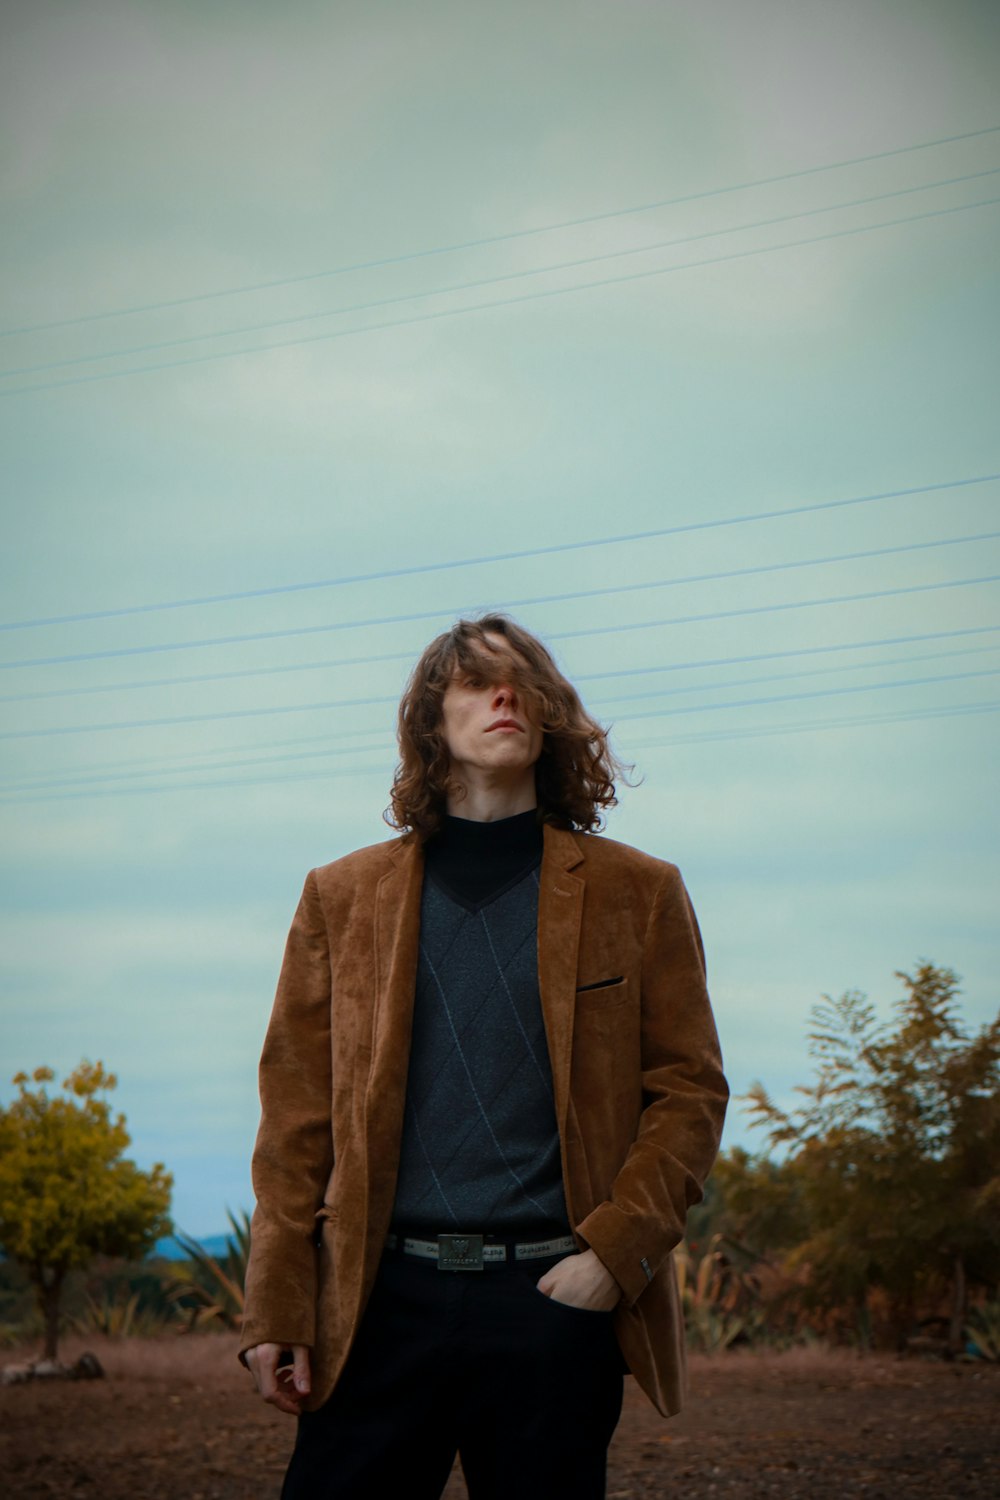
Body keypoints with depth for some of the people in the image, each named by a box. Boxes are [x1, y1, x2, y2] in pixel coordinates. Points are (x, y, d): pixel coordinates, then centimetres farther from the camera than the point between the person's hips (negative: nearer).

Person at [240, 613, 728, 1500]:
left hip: (558, 1296, 0)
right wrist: (278, 1309, 0)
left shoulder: (637, 893, 8)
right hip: (383, 1297, 1)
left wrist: (619, 1251, -9)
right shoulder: (344, 896, 10)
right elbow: (298, 1114, 7)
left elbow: (689, 1090, 5)